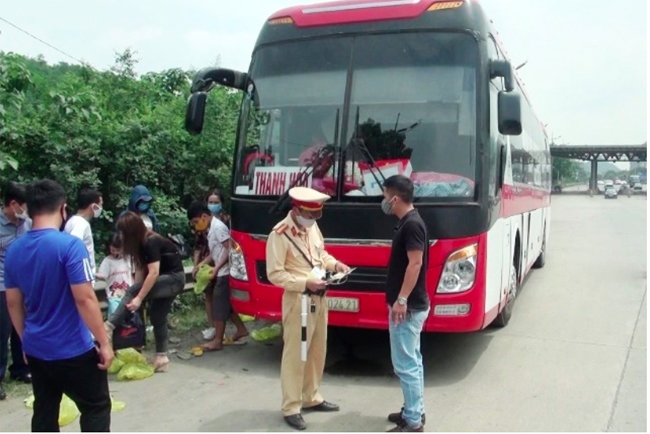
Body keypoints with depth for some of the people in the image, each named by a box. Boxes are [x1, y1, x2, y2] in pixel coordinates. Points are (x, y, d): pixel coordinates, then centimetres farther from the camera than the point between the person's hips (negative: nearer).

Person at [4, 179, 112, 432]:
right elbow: (85, 299, -22)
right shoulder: (70, 245, -19)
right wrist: (104, 342, -14)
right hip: (73, 350, -6)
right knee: (96, 407, 8)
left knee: (44, 412, 17)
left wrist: (26, 340, 21)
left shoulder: (14, 250, 2)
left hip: (36, 350, 7)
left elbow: (13, 303, 10)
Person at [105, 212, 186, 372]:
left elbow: (153, 273, -26)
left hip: (174, 279, -10)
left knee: (132, 292, -21)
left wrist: (138, 297, -26)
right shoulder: (141, 243, 5)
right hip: (166, 281, 10)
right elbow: (140, 268, 1)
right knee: (158, 317, 6)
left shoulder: (151, 242, -22)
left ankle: (109, 327, -19)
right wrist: (135, 292, -9)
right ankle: (161, 358, 9)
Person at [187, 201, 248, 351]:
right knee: (226, 305, 16)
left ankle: (218, 341, 6)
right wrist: (203, 263, 8)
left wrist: (217, 267, -22)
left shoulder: (218, 227, -17)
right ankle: (241, 330, 26)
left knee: (219, 306, -2)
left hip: (224, 273, -10)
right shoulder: (212, 228, 12)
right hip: (222, 272, 10)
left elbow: (230, 249, -21)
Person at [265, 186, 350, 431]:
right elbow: (274, 274, -18)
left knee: (317, 352, 17)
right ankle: (291, 408, 14)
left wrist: (334, 264, 1)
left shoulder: (312, 227, 5)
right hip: (298, 301, -8)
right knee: (295, 355, 1)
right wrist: (305, 283, -24)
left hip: (319, 298, 8)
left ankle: (311, 398, 33)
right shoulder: (280, 235, -18)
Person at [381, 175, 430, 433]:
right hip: (411, 305, 10)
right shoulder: (407, 222, 12)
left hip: (408, 307, -10)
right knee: (413, 362, 17)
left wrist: (401, 300, -24)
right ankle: (415, 411, 28)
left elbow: (415, 263, -24)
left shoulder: (411, 224, -19)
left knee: (405, 365, -3)